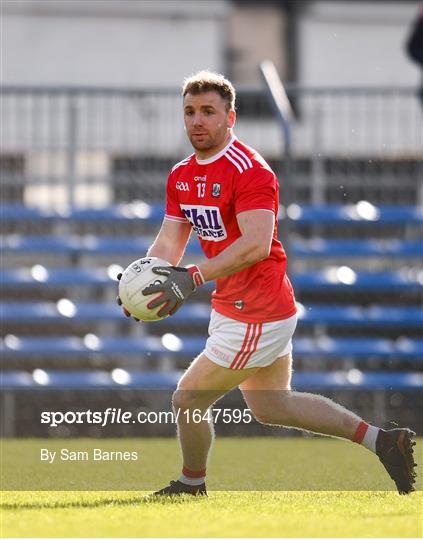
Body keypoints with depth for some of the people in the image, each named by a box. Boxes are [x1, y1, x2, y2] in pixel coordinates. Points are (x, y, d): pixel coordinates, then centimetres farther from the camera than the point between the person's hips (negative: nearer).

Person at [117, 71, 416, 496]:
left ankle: (192, 484, 26)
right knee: (272, 407, 20)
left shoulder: (248, 170, -20)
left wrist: (193, 277, -38)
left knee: (187, 400, 1)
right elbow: (169, 242, 6)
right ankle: (380, 440, 24)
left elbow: (256, 244, -32)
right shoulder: (182, 175, 8)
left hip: (256, 317, -10)